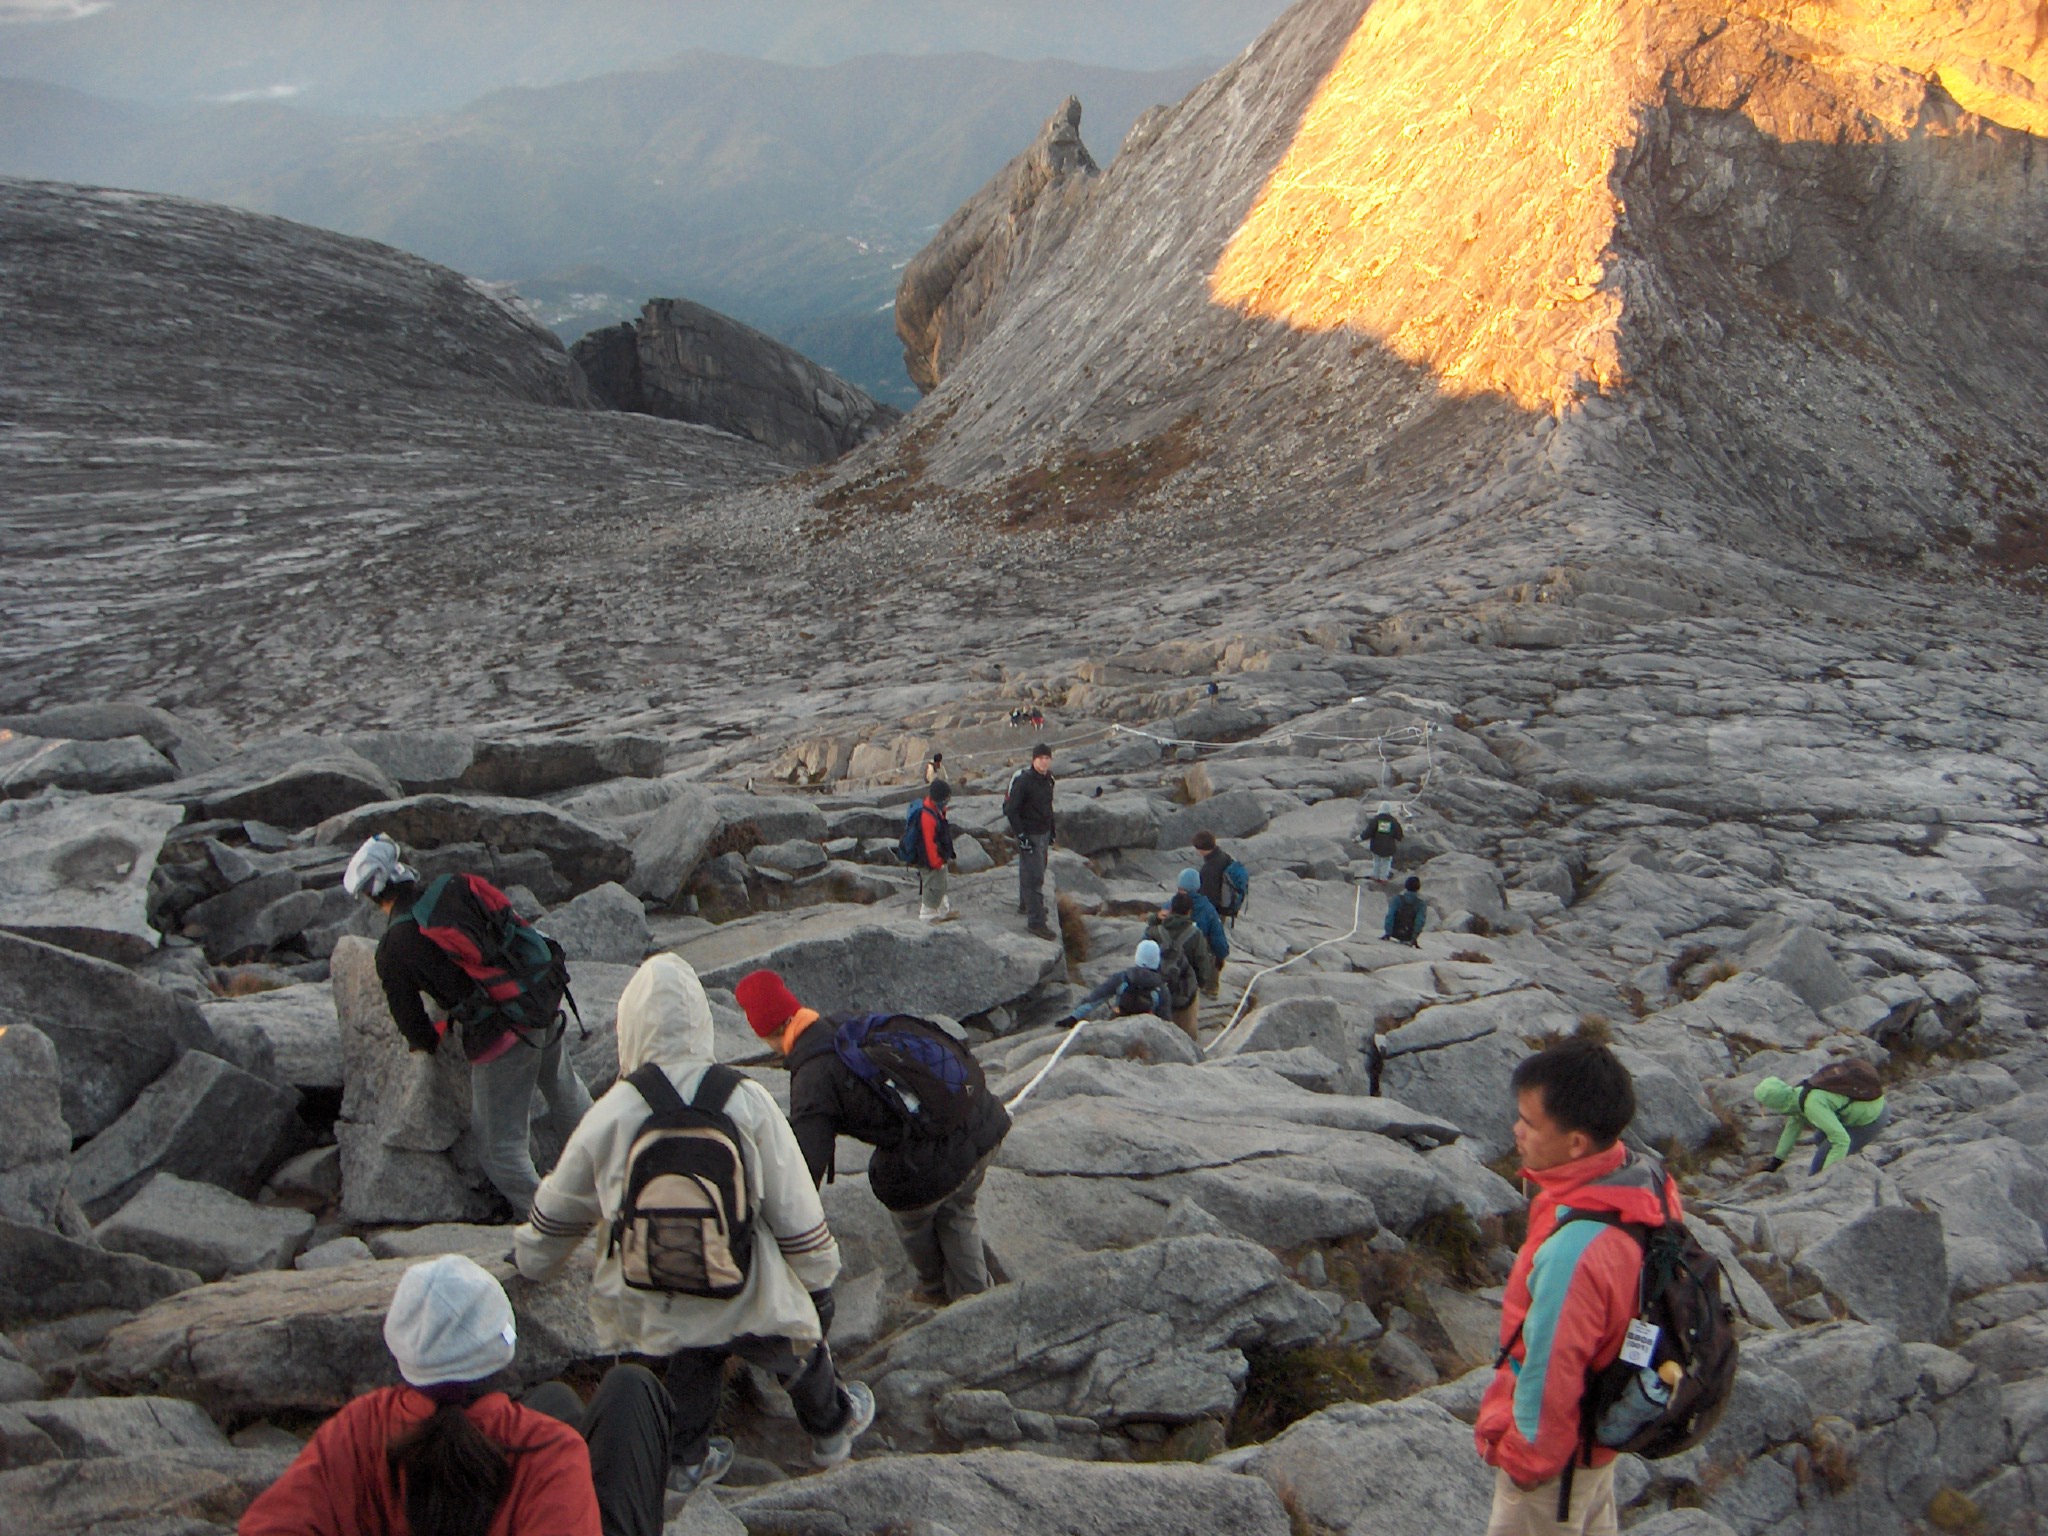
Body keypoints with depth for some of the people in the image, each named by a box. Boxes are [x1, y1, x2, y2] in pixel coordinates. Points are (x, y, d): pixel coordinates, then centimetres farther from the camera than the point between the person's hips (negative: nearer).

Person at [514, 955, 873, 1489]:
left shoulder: (610, 1114, -12)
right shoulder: (744, 1099, -16)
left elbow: (560, 1209, 5)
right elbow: (795, 1208, -9)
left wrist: (531, 1259, 26)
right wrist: (819, 1280, 6)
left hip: (652, 1307, 1)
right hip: (745, 1300, -1)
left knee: (695, 1353, 32)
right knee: (799, 1350, 27)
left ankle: (690, 1457, 44)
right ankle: (832, 1429, 50)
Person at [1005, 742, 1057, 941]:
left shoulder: (1048, 778, 4)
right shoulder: (1023, 781, -21)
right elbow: (1011, 810, -20)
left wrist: (1052, 827, 18)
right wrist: (1021, 835, -20)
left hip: (1044, 833, 8)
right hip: (1029, 835, -8)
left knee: (1035, 871, 23)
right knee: (1034, 878, -9)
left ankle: (1026, 904, 43)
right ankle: (1036, 922, -7)